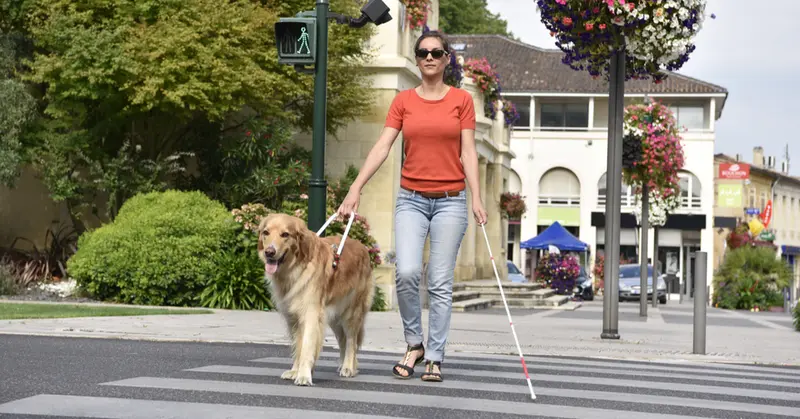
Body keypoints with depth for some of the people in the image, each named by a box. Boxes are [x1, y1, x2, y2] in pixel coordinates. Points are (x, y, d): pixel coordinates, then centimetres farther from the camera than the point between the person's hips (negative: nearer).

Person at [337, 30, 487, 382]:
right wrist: (356, 188, -11)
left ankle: (434, 358, 8)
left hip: (450, 200, -1)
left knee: (440, 283, -1)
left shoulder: (462, 100, 3)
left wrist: (476, 198, -12)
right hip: (411, 199, 1)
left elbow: (468, 152, -1)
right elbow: (382, 147, -1)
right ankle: (414, 343, 6)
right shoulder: (403, 101, 6)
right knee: (406, 273, -15)